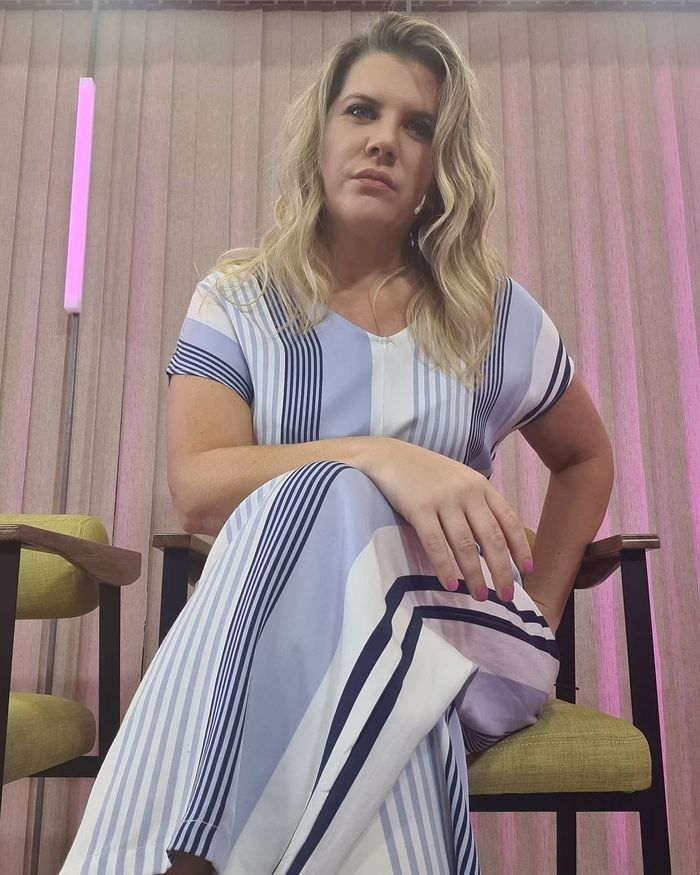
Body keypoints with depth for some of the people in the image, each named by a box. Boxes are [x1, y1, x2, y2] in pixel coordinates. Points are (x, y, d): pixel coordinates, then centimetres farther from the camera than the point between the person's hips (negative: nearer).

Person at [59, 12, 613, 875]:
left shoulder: (494, 313, 7)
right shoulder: (238, 302, 3)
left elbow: (586, 458, 22)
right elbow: (196, 486, -12)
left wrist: (536, 615, 10)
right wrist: (374, 457, -29)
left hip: (455, 632, 1)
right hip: (274, 634, 0)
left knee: (326, 506, -33)